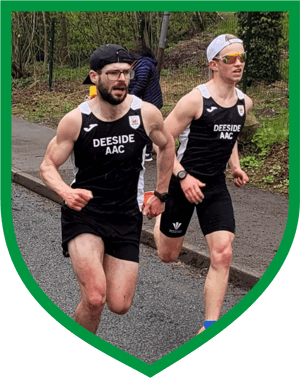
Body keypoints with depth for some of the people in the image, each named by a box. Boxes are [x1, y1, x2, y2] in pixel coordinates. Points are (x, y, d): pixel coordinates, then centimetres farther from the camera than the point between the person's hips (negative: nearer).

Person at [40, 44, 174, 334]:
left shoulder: (147, 114, -8)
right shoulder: (76, 120, -13)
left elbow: (167, 145, 13)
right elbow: (48, 166, -4)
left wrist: (160, 194, 14)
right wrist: (66, 192, -25)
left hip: (127, 217, 3)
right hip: (83, 213, -3)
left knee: (119, 306, 1)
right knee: (95, 298, -21)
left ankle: (100, 268, 37)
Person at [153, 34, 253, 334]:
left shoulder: (244, 102, 3)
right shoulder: (196, 99, -17)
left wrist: (235, 166, 8)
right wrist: (183, 176, -22)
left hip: (216, 186, 4)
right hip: (184, 183, -4)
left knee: (222, 255, -11)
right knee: (168, 256, 13)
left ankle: (210, 327, -2)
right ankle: (157, 218, 50)